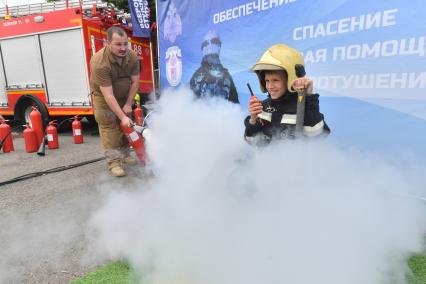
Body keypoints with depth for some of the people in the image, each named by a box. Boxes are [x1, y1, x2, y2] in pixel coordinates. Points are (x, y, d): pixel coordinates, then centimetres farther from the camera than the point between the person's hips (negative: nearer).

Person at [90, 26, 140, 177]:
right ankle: (114, 162, -5)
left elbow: (135, 81, -10)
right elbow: (108, 95, -34)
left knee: (127, 126, 6)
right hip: (104, 97, -4)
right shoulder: (100, 62, -33)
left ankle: (125, 153, 20)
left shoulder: (132, 56, -20)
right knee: (109, 127, -8)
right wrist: (123, 117, -35)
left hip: (124, 95, 5)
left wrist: (128, 104, -10)